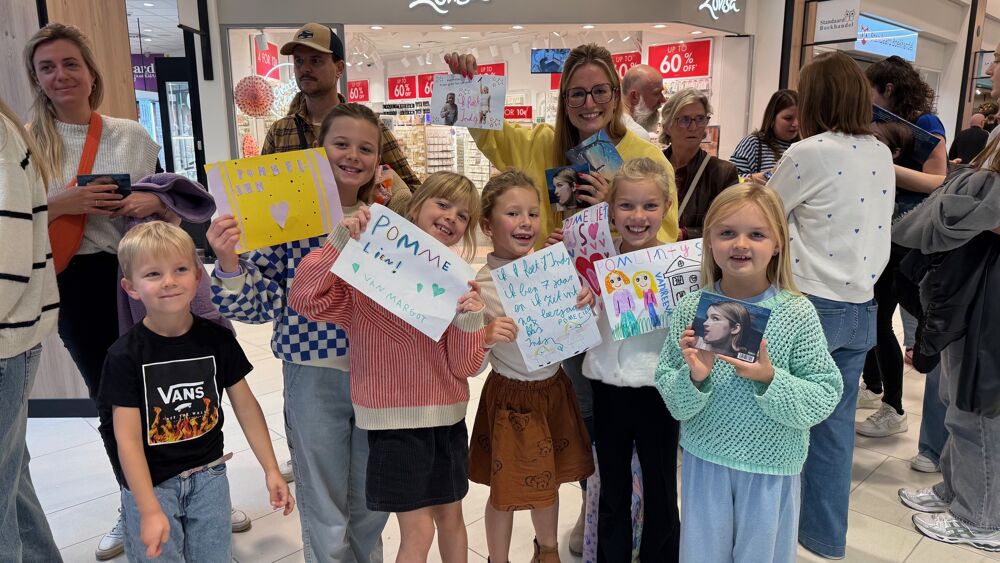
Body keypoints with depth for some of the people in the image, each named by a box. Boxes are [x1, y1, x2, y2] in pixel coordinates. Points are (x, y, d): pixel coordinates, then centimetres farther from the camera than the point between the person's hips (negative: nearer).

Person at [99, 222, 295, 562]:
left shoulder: (217, 339, -6)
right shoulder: (125, 356, -14)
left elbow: (246, 406, 1)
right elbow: (127, 438, -15)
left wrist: (271, 470, 1)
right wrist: (150, 511, -19)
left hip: (208, 477, 3)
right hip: (150, 484, -2)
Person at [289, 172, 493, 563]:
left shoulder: (461, 283, 0)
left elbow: (466, 367, -4)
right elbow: (303, 299, -21)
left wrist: (470, 320, -21)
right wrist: (342, 241, -24)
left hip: (448, 416, 4)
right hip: (395, 417, -4)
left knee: (451, 516, 20)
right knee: (418, 531, 3)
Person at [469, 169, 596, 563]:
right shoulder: (482, 286, -19)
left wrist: (587, 301, -14)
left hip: (554, 386, 5)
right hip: (511, 395, -5)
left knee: (549, 479, 22)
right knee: (506, 489, 10)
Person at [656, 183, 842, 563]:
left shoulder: (798, 313, -13)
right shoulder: (691, 309, -9)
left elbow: (825, 398, -11)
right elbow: (670, 396, -6)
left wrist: (770, 380, -26)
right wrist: (695, 378, -26)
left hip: (772, 465, -1)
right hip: (704, 459, 1)